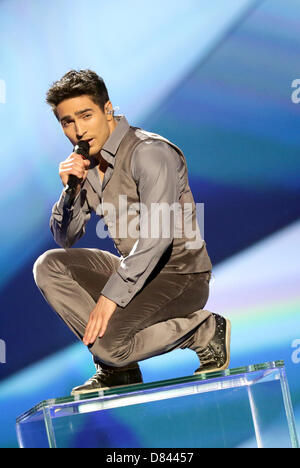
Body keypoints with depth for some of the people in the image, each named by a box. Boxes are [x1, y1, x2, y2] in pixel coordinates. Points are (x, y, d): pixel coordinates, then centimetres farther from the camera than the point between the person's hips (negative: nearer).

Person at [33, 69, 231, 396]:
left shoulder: (149, 152, -17)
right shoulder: (87, 162, 9)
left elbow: (157, 235, -27)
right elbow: (65, 239, 12)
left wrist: (112, 295, -29)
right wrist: (70, 188, -6)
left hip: (180, 276, -8)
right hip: (133, 269, 8)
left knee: (107, 343, -28)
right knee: (49, 266, -10)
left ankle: (204, 330, -4)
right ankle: (116, 366, -7)